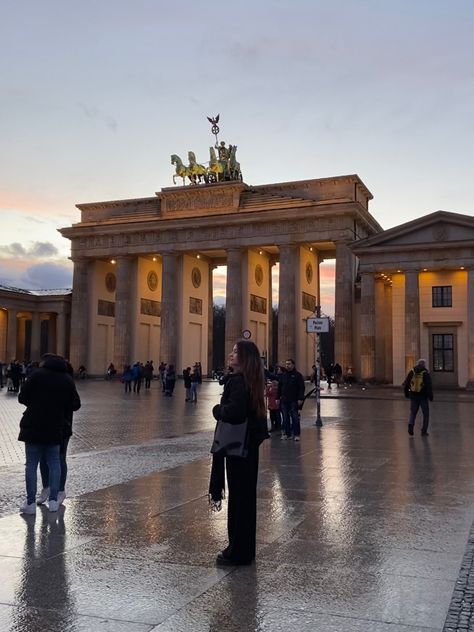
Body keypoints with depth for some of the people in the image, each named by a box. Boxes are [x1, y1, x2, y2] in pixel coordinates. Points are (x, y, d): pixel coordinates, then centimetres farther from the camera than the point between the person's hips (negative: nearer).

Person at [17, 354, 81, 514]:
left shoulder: (37, 374, -7)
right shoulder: (68, 380, 5)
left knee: (31, 463, 3)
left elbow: (22, 398, -6)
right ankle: (53, 501, 12)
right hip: (55, 428, 3)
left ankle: (30, 503, 4)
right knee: (54, 462, 13)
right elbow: (76, 404, 5)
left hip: (34, 425, -3)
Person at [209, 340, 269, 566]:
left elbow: (234, 412, -28)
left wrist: (217, 409, -10)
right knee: (246, 495, 16)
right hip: (250, 443, 10)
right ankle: (245, 549, 28)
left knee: (238, 496, 0)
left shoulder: (238, 380, -19)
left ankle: (238, 552, 11)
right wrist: (222, 409, 6)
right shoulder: (252, 380, 10)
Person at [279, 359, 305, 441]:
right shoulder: (283, 375, 13)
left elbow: (301, 387, -6)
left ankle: (296, 434, 1)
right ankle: (287, 434, 14)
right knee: (285, 417, 7)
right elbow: (279, 387, 18)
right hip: (284, 400, 5)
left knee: (295, 417, -3)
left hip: (294, 401, -5)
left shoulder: (297, 375, -2)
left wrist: (300, 399, -13)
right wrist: (278, 397, 12)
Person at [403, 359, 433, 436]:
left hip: (413, 396, 2)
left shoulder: (412, 372, -1)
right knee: (426, 414, 14)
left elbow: (406, 384, 0)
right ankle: (424, 432, 12)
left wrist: (406, 393, 14)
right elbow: (429, 386, -15)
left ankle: (411, 424, -12)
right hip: (423, 396, -2)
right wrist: (431, 396, -5)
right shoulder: (426, 373, -9)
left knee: (413, 413, 16)